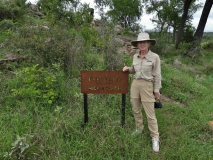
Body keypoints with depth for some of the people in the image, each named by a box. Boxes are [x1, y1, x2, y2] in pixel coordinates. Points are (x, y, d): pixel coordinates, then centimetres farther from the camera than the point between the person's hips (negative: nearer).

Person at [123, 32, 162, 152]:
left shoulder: (155, 57, -12)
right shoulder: (135, 56, 3)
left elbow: (157, 75, -7)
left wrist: (157, 90, -5)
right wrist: (128, 69, 0)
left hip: (147, 86, -5)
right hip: (135, 84, 5)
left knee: (150, 114, 1)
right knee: (136, 110, 16)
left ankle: (155, 138, 18)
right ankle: (139, 129, 39)